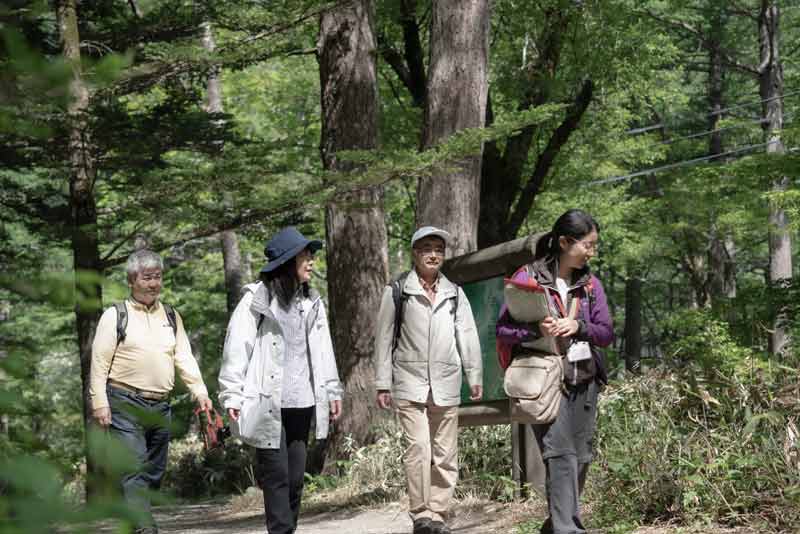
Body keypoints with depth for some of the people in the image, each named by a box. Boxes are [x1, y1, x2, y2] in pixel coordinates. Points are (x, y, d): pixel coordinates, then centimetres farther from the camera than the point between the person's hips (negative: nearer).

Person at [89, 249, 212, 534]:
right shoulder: (115, 316, 1)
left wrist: (199, 391, -2)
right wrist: (99, 402, -10)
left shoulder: (171, 317, 15)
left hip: (160, 406, 6)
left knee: (154, 472, 8)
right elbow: (99, 362, -2)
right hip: (125, 405, -6)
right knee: (135, 471, -14)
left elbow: (184, 358, 11)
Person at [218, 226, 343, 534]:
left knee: (296, 475, 8)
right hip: (268, 404, -6)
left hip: (302, 403, 6)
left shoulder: (312, 303, 14)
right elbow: (237, 347, -7)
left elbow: (323, 350, 20)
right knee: (276, 474, -6)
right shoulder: (256, 300, -6)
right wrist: (232, 395, -11)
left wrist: (332, 391, 17)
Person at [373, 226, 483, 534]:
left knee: (445, 455, 4)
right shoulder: (397, 291, 4)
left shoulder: (454, 293, 13)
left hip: (446, 385, 3)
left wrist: (475, 376, 5)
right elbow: (384, 339, 4)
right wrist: (383, 384, 1)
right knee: (418, 448, -14)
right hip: (410, 384, -3)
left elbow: (468, 336, 11)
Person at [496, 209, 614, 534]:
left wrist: (579, 327, -11)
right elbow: (502, 330, -3)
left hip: (584, 381, 5)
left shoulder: (590, 284, 10)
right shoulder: (527, 277, -4)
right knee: (560, 454, -15)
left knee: (580, 456, 8)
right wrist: (536, 330, -21)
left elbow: (607, 334, 9)